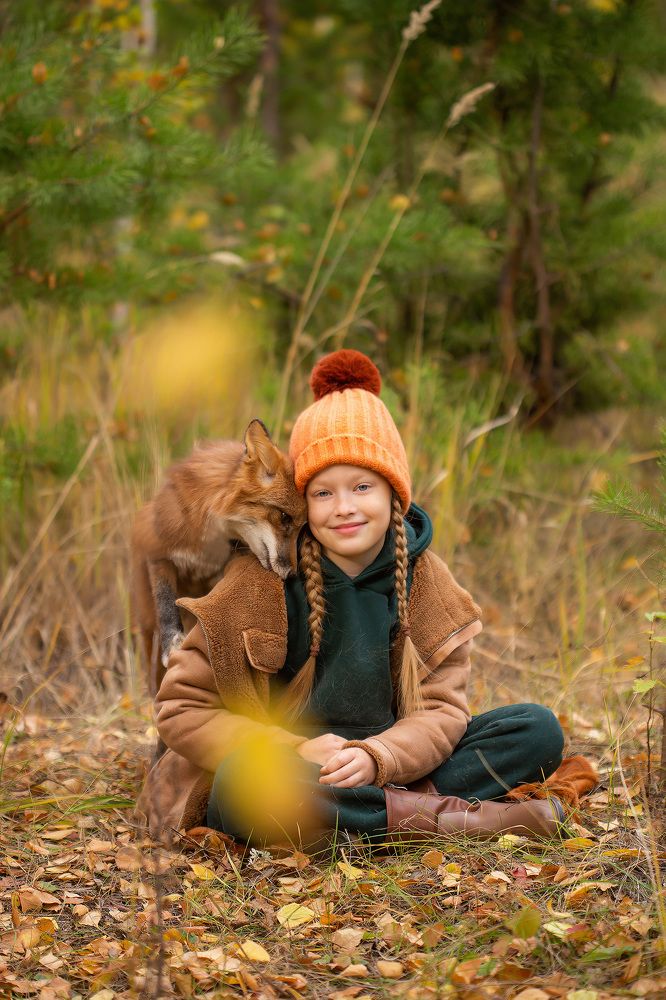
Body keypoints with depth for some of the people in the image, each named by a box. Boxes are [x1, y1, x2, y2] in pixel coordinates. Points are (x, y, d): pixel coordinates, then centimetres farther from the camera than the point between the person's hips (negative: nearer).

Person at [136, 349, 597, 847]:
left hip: (393, 765, 3)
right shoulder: (261, 579, -8)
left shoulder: (425, 581, 2)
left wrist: (375, 759, -27)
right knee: (246, 778, -39)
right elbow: (180, 708, -8)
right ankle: (440, 815, -28)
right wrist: (299, 754, -21)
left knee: (538, 729, -10)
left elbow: (442, 709, -5)